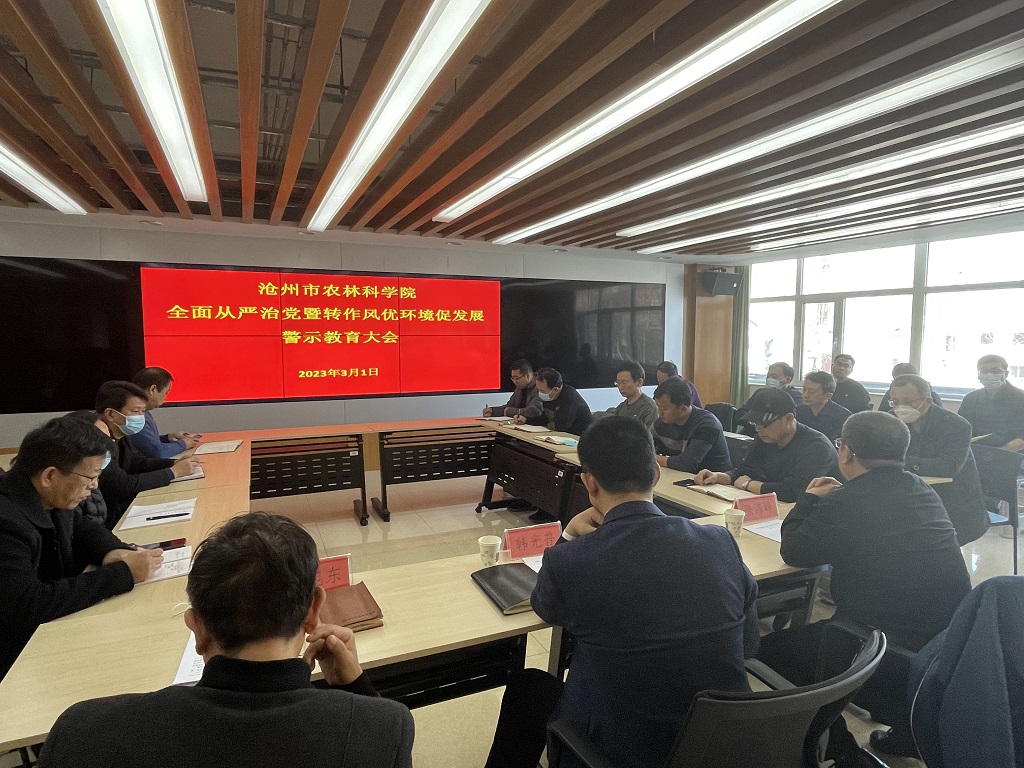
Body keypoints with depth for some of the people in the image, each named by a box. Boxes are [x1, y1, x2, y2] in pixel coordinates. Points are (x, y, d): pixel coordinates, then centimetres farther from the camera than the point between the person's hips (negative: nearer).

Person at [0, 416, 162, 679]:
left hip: (55, 629, 7)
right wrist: (123, 573, -26)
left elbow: (83, 528, 14)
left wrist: (113, 551, -7)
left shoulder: (49, 499, -4)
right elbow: (28, 606, -32)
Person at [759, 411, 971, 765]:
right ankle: (908, 723, 31)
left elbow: (794, 552, -6)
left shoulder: (847, 502, -21)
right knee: (809, 632, 30)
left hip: (897, 651, -8)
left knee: (769, 650, 6)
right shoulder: (922, 491, 3)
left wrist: (808, 499, 7)